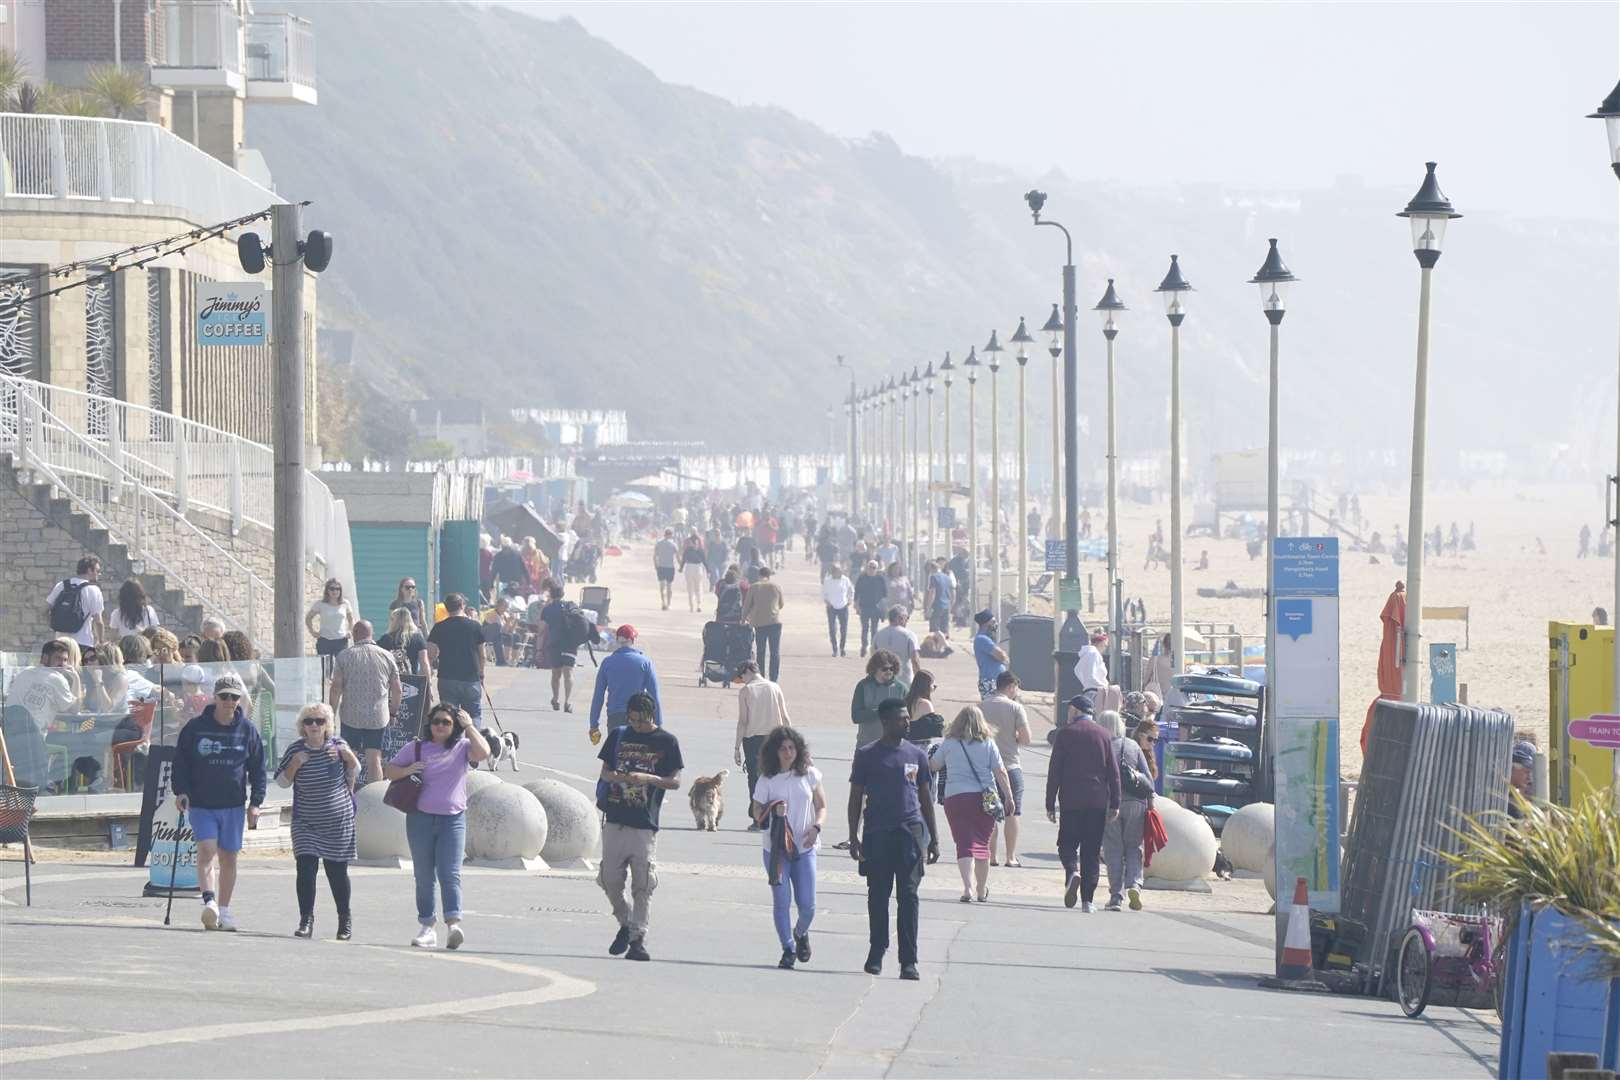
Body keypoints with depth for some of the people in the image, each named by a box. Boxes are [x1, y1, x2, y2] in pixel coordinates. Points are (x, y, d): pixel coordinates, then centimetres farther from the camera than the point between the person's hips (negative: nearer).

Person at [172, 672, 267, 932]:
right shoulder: (195, 727, -2)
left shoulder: (247, 729, 3)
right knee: (206, 850, -19)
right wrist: (180, 791, -10)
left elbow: (258, 769, 8)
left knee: (228, 857, 8)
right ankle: (209, 902, -28)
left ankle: (223, 910, 17)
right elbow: (180, 761, 3)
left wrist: (255, 802, 1)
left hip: (233, 804, 2)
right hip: (201, 803, -2)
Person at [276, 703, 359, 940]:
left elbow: (355, 770, 13)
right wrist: (294, 764, -17)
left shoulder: (337, 745, -2)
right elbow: (281, 781, 1)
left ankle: (345, 919, 23)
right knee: (306, 869, -13)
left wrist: (347, 755, -8)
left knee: (337, 871, 6)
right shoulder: (295, 750, -3)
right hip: (306, 823, 0)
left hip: (338, 822, 0)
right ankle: (306, 920, -10)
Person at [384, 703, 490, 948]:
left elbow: (483, 752, -16)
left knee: (450, 874, -13)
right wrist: (407, 770, -10)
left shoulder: (462, 747, 4)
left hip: (452, 819, -2)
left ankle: (453, 924, -24)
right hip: (421, 818, 2)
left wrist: (469, 726, -8)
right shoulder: (416, 748, 7)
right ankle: (426, 927, 11)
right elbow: (389, 771, 11)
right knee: (424, 876, 6)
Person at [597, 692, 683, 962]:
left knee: (643, 885, -5)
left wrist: (648, 779, -19)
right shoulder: (619, 735, 8)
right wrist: (615, 776, -11)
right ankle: (625, 924, 26)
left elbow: (675, 782, -1)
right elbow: (604, 772, 12)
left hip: (644, 826, -3)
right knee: (609, 880, 5)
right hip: (615, 822, 3)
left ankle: (638, 939, 0)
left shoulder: (667, 742, 0)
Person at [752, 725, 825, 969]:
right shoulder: (766, 781, -2)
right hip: (776, 849, -1)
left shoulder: (809, 775, 3)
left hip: (804, 848, 1)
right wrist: (773, 812, -20)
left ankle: (801, 933, 32)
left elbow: (821, 806, 10)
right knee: (781, 901, -4)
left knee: (807, 904, 0)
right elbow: (756, 814, 1)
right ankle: (788, 949, 10)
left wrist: (816, 827, -8)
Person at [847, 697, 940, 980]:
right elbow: (856, 797, 5)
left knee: (908, 896, -4)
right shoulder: (867, 755, 3)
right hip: (877, 833, -1)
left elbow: (926, 798, 14)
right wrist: (853, 836, -2)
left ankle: (908, 960, -5)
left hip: (910, 831, 1)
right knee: (878, 895, 6)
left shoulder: (916, 755, 9)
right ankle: (876, 952, 21)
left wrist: (934, 838, 10)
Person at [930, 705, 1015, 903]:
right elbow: (1000, 772, -2)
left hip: (955, 798, -1)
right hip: (984, 798, 1)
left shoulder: (949, 744, 0)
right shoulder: (988, 744, 1)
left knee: (965, 844, -4)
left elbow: (932, 766, 11)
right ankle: (983, 890, 25)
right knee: (982, 844, 14)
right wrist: (1009, 797, 3)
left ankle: (968, 887, -23)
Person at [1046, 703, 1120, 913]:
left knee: (1067, 843, 8)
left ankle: (1072, 872, -23)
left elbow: (1054, 770, -2)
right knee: (1092, 852, 6)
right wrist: (1114, 803, 9)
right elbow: (1113, 772, 5)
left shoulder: (1065, 733, -1)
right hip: (1097, 801, 2)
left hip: (1070, 801, -2)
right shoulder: (1103, 734, 6)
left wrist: (1050, 803, 1)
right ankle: (1087, 900, 3)